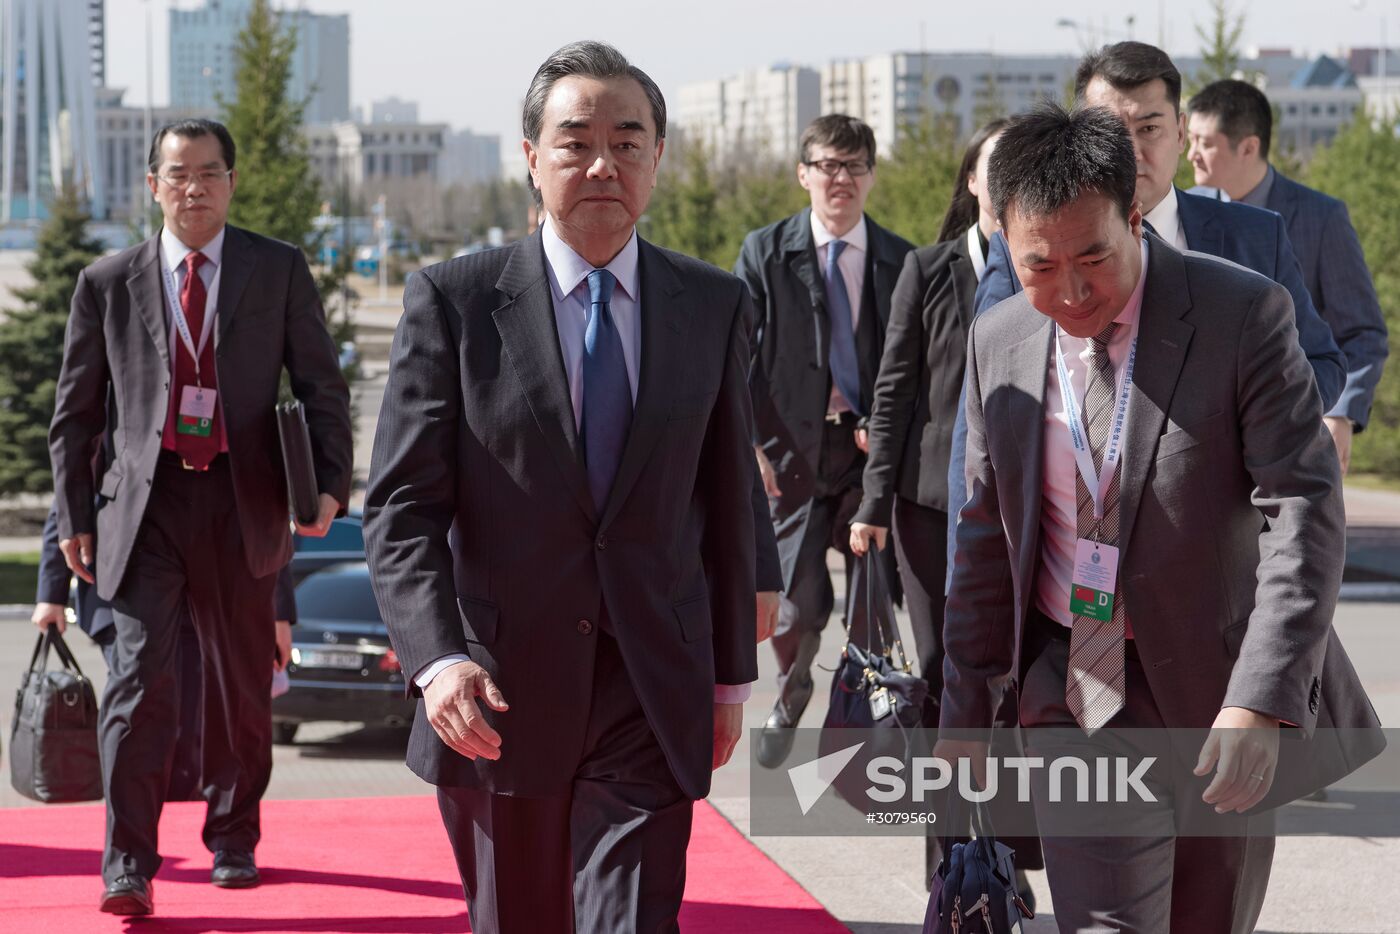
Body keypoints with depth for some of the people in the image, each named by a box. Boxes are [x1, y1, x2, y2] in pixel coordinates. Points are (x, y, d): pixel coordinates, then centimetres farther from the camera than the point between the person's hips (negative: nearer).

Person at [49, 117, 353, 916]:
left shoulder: (280, 271, 5)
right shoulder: (109, 282, 6)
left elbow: (323, 386, 5)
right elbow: (75, 412, 11)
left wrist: (330, 483, -9)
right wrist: (76, 517, 6)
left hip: (242, 502, 1)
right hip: (146, 500, -1)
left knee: (242, 686, 10)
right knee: (141, 681, -11)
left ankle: (233, 841, 28)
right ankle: (129, 866, -8)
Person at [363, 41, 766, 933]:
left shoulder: (716, 307, 4)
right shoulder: (452, 300, -4)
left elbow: (727, 501, 10)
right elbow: (402, 507, -7)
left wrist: (731, 672, 13)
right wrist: (437, 658, -21)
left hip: (652, 698, 1)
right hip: (498, 696, -1)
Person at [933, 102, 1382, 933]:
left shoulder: (1245, 314, -11)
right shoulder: (998, 343, 3)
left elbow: (1304, 511, -17)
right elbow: (987, 537, 11)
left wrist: (1261, 704, -26)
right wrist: (968, 708, 12)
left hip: (1221, 696, -2)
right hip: (1077, 701, 2)